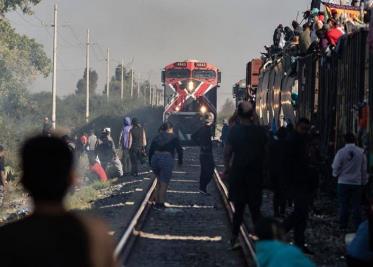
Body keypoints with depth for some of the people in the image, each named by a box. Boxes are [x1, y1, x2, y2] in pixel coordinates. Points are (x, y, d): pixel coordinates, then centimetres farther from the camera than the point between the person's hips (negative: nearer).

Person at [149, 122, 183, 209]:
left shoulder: (157, 137, 18)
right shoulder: (173, 137, 8)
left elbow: (150, 151, 15)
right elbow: (179, 150, 5)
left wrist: (150, 162, 23)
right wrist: (180, 161, 18)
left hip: (155, 158, 4)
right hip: (167, 159, -4)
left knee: (159, 181, 24)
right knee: (164, 183, 5)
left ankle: (156, 201, 25)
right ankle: (160, 203, 8)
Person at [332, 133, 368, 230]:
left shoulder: (340, 152, -11)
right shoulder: (361, 152, -5)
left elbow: (336, 168, -7)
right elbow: (364, 169, 1)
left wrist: (336, 174, 15)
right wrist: (364, 181, 12)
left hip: (343, 183, -1)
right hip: (357, 183, 1)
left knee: (343, 204, 8)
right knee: (356, 205, 7)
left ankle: (343, 224, 11)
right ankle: (358, 225, 7)